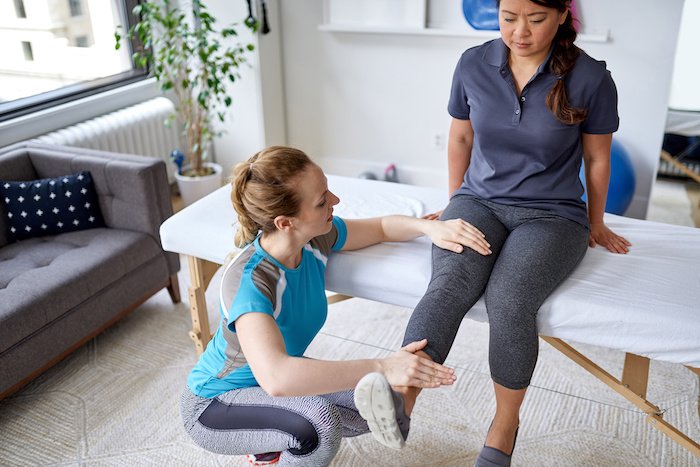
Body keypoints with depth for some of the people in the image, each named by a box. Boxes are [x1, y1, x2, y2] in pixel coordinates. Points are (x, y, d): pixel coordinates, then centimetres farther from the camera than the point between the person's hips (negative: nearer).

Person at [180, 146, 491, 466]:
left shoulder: (316, 238, -16)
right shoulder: (248, 281, -36)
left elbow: (382, 227, 0)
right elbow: (275, 377, -51)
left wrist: (429, 227, -21)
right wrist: (382, 368, -50)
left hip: (282, 379, 7)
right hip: (215, 405, -7)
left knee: (386, 408, -5)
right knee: (320, 420, -35)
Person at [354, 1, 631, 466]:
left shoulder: (590, 78, -7)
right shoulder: (473, 65, 0)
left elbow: (597, 160, 6)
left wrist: (596, 225, 16)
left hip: (553, 215, -2)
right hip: (479, 202, 2)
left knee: (508, 297, -31)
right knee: (451, 283, -30)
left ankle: (504, 427, -10)